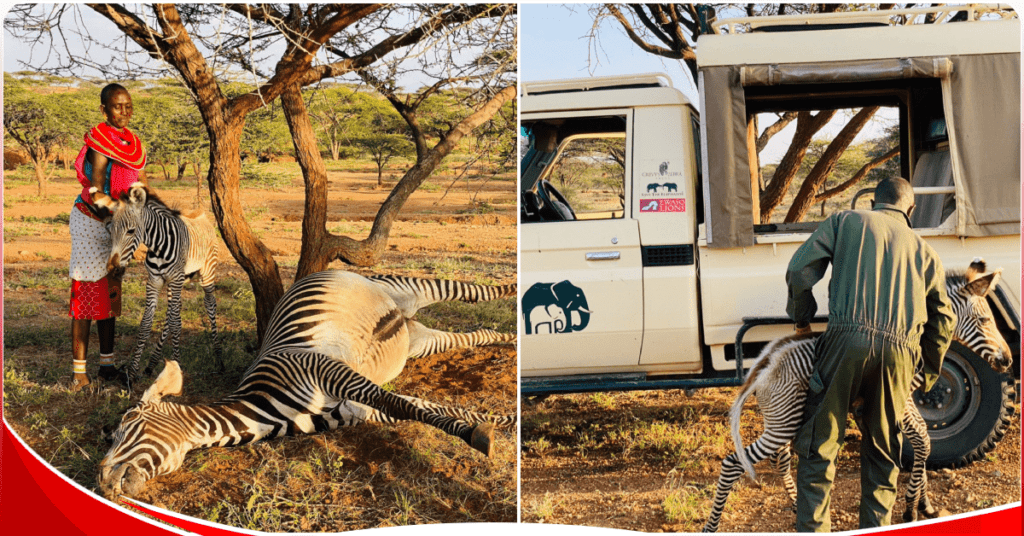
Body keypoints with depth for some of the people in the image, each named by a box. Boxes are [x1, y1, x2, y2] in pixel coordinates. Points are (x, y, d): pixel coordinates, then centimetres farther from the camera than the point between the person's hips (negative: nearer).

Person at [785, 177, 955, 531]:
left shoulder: (846, 222, 16)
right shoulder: (923, 250, 24)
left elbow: (800, 269, 7)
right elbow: (942, 320, 25)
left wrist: (801, 318, 23)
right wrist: (927, 374, 35)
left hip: (848, 340, -3)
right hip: (899, 350, 3)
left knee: (819, 442, 1)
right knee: (882, 449, 15)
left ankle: (812, 528, -3)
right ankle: (875, 528, 16)